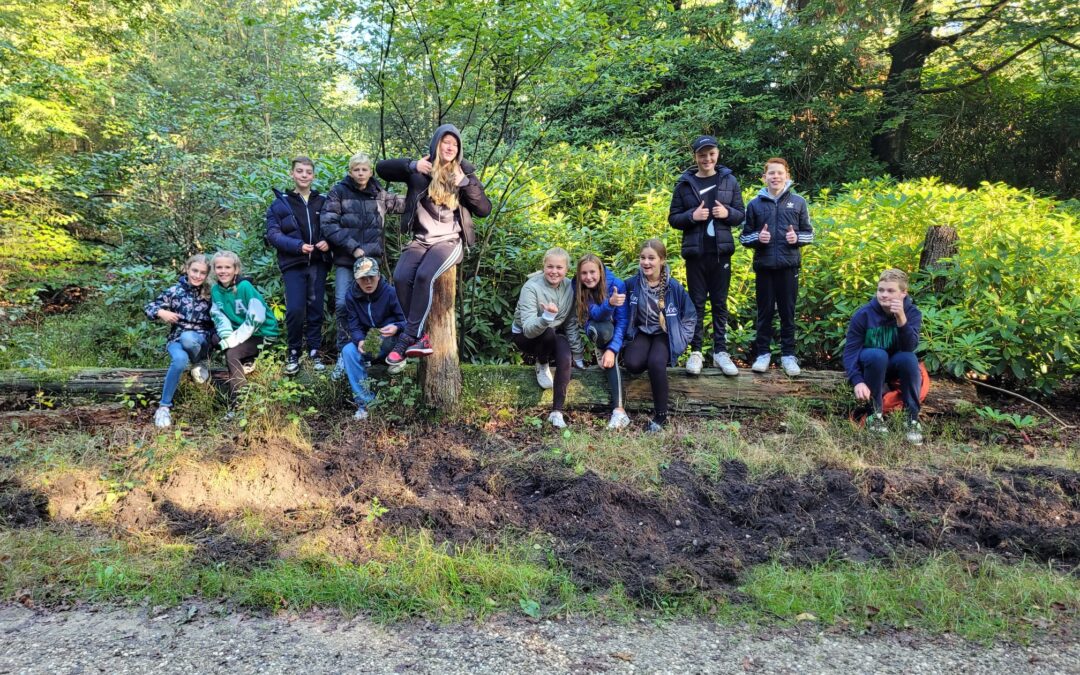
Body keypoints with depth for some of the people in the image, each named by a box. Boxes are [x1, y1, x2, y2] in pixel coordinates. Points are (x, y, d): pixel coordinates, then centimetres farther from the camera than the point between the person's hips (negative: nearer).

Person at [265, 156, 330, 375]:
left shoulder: (323, 201, 9)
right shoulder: (280, 203, 3)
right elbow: (272, 234, -3)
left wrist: (328, 242, -8)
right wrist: (297, 246, -17)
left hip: (318, 263, 2)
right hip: (293, 264, -2)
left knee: (316, 308, 7)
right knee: (295, 309, -12)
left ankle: (314, 351, 19)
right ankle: (293, 352, 7)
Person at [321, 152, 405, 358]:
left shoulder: (380, 195, 8)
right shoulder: (339, 192, -1)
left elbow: (406, 203, 21)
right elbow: (328, 225, -8)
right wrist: (353, 247, -15)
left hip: (371, 259, 2)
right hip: (345, 259, -2)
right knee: (343, 303, -10)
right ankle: (344, 350, 4)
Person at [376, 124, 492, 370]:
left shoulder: (465, 173, 6)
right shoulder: (420, 170, 7)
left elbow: (484, 209, 0)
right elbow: (381, 168, 5)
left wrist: (465, 183, -12)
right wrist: (412, 166, -9)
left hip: (450, 240, -2)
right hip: (421, 240, 2)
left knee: (424, 276, -31)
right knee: (401, 277, -26)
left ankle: (408, 338, -23)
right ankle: (421, 337, -17)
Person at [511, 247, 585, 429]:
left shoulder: (569, 287, -10)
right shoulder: (531, 287, -25)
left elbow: (572, 324, -1)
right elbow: (528, 329, -35)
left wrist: (577, 355, -1)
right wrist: (547, 317, -53)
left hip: (554, 336, 4)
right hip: (525, 336, -3)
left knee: (565, 358, -28)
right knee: (548, 332, -36)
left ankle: (557, 411, -25)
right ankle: (542, 365, -6)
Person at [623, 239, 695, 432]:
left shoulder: (673, 286, -12)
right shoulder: (632, 284, -9)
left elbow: (690, 315, 2)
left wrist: (681, 339, -3)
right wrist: (627, 337, -2)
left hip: (665, 334, -2)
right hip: (641, 332, 2)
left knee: (656, 363, -33)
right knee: (632, 363, -30)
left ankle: (661, 415, -18)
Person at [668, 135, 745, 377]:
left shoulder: (729, 181, 6)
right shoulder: (685, 184, 2)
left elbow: (741, 214, 9)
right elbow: (673, 218, 4)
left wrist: (727, 213, -12)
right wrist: (692, 216, -15)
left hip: (721, 252, 1)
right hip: (696, 252, -1)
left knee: (720, 302, 6)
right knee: (697, 302, 4)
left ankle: (720, 351, 13)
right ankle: (695, 352, 10)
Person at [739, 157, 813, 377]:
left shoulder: (798, 202, 4)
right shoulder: (755, 204, 4)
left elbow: (809, 233, 9)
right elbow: (744, 237, 8)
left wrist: (797, 238, -11)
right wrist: (757, 238, -12)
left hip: (789, 266, 0)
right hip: (764, 266, 0)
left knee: (788, 311, 6)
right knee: (765, 311, 7)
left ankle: (788, 355, 15)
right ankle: (763, 353, 16)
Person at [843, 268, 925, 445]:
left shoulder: (912, 313, -15)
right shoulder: (863, 314, -19)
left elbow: (909, 348, -30)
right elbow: (850, 350, -21)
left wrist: (901, 318, -44)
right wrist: (857, 381, -35)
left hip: (896, 365, 1)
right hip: (870, 364, -1)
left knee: (909, 358, -32)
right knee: (877, 355, -35)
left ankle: (912, 418, -20)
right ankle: (875, 413, -19)